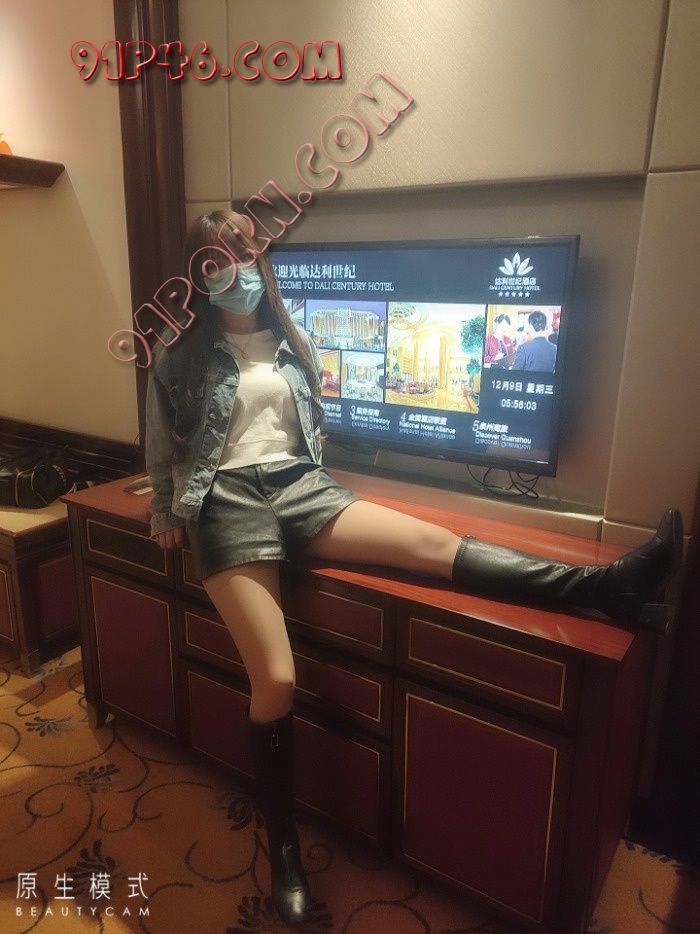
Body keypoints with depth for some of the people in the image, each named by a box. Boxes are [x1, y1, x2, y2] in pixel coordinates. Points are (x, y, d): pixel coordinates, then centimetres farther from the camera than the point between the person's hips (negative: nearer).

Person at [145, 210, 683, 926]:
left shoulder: (289, 341, 16)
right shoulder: (178, 355, 7)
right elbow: (162, 451, 14)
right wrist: (167, 516, 11)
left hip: (299, 486, 3)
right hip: (228, 500, -3)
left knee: (434, 542, -19)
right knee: (276, 681, -14)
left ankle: (601, 585, -27)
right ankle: (284, 852, 4)